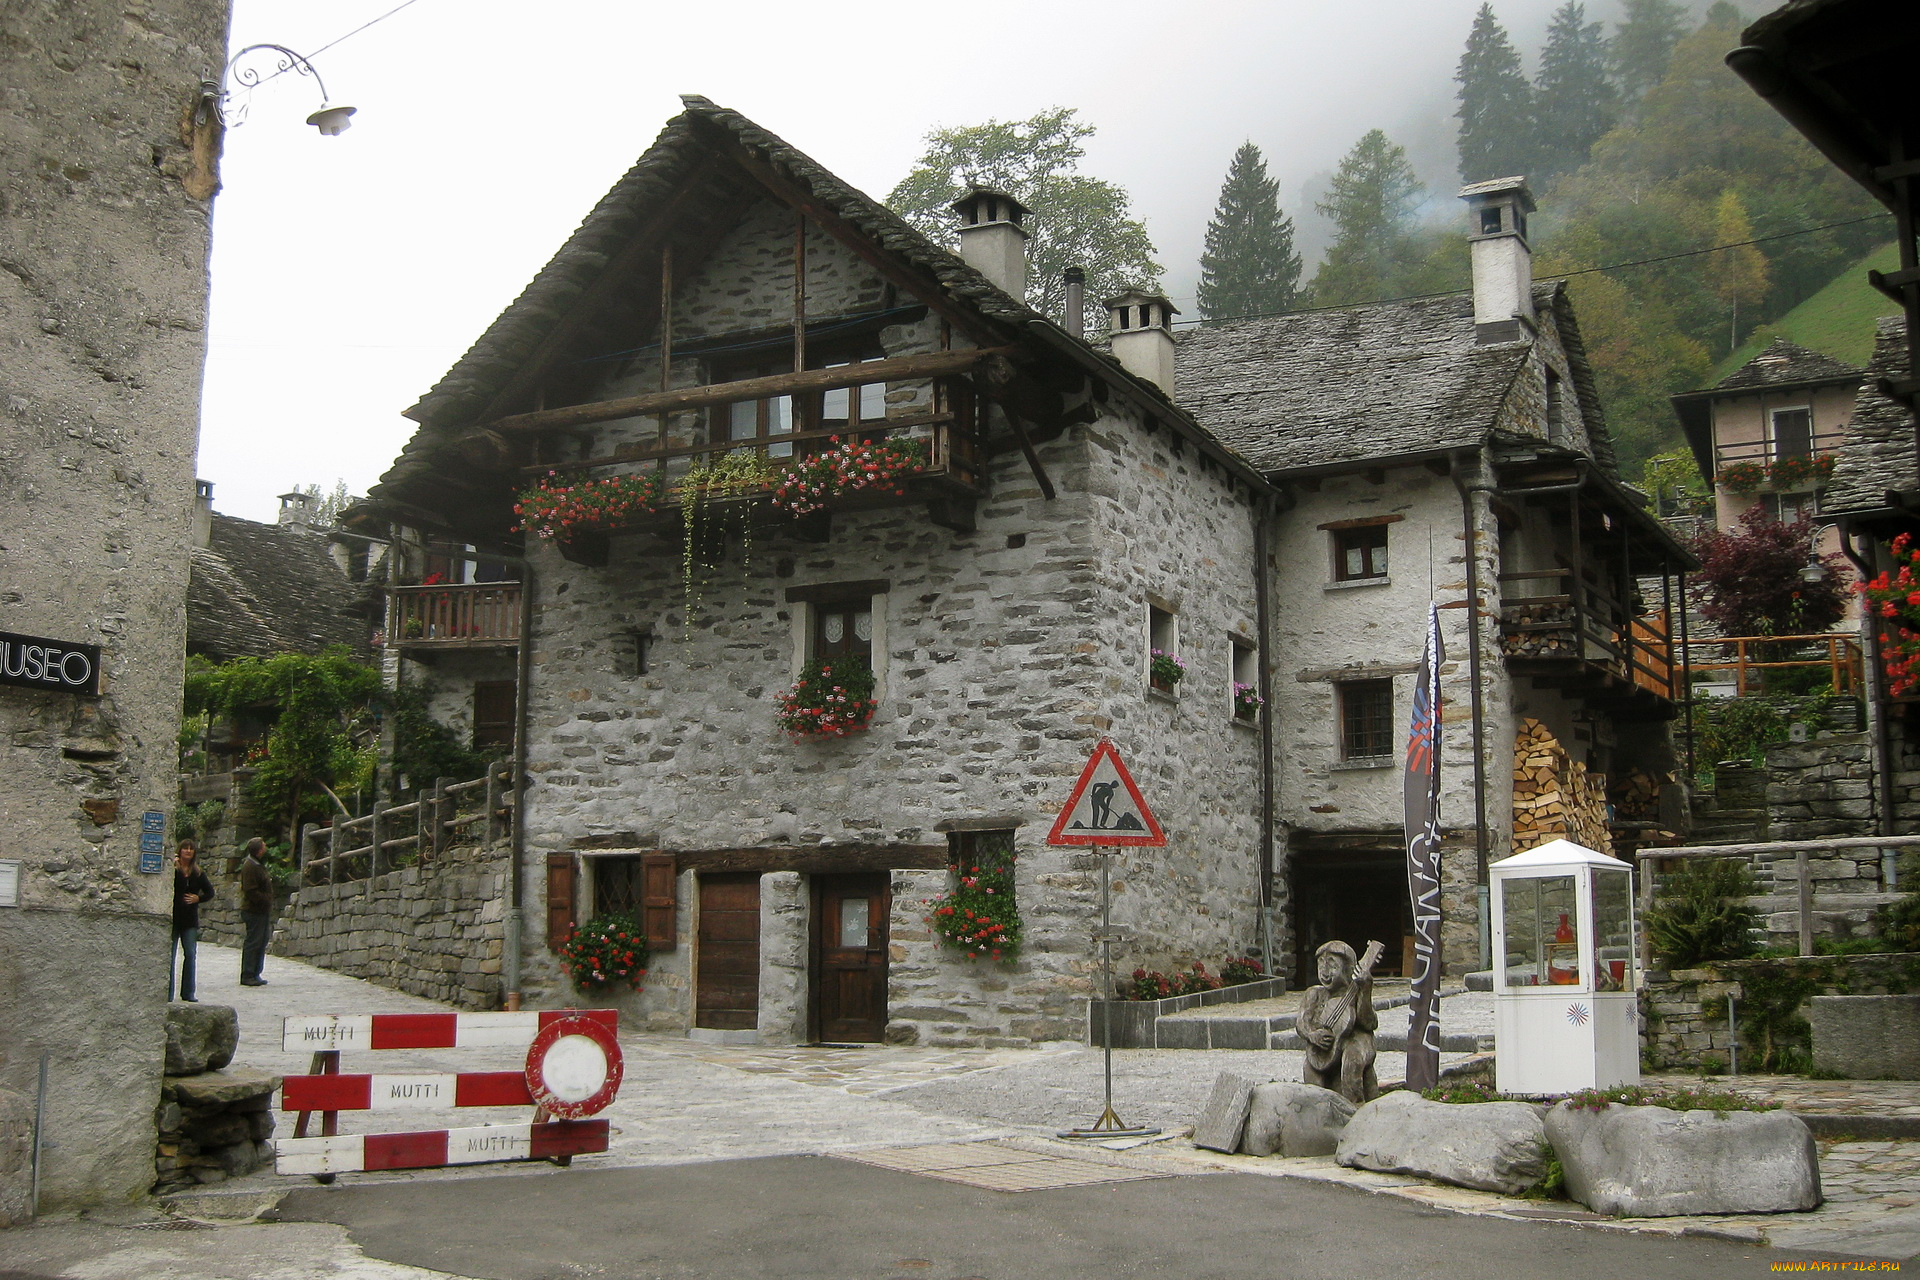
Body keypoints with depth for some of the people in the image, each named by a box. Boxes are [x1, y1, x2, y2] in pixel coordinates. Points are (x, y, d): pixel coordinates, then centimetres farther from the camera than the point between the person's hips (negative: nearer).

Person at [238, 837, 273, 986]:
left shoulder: (258, 865, 18)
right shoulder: (249, 866, -15)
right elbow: (251, 891, -21)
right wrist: (266, 900, -16)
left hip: (261, 911, 10)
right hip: (254, 911, -10)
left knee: (261, 942, 12)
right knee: (253, 942, -7)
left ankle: (255, 974, 18)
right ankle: (247, 976, -3)